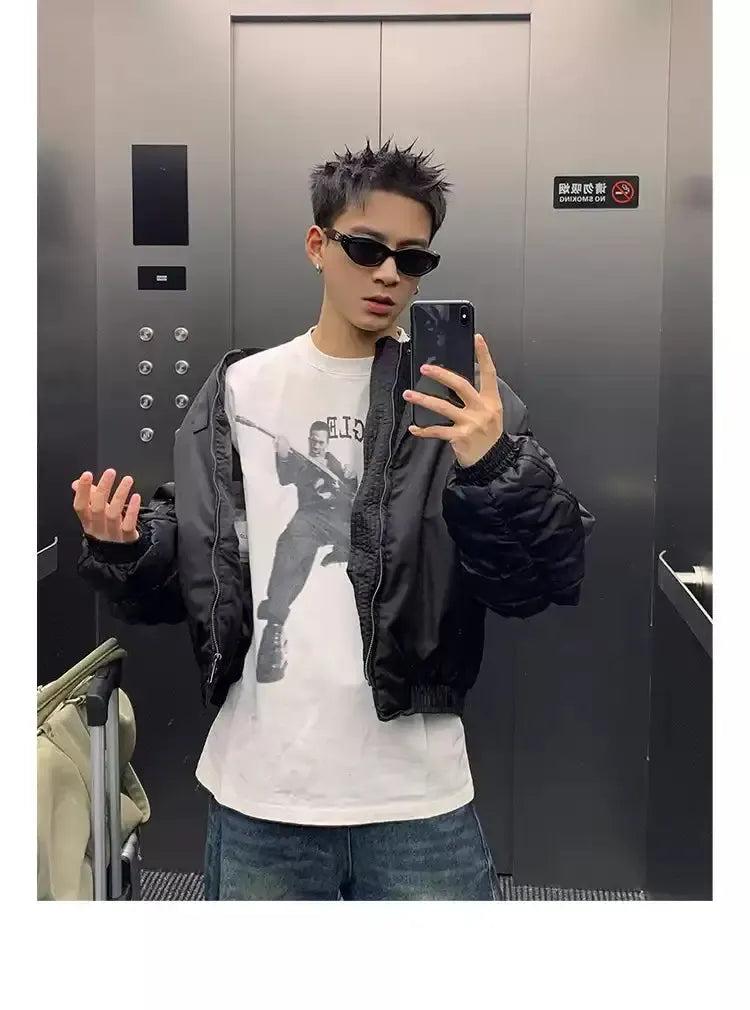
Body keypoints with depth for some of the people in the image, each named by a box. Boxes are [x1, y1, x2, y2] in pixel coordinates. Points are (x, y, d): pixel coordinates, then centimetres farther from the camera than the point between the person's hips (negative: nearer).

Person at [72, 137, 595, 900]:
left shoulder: (462, 397, -2)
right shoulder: (239, 392, 5)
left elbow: (544, 584, -8)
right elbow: (184, 567, 11)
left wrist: (493, 469, -24)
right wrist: (123, 548, -9)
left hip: (417, 796, -1)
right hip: (256, 792, 2)